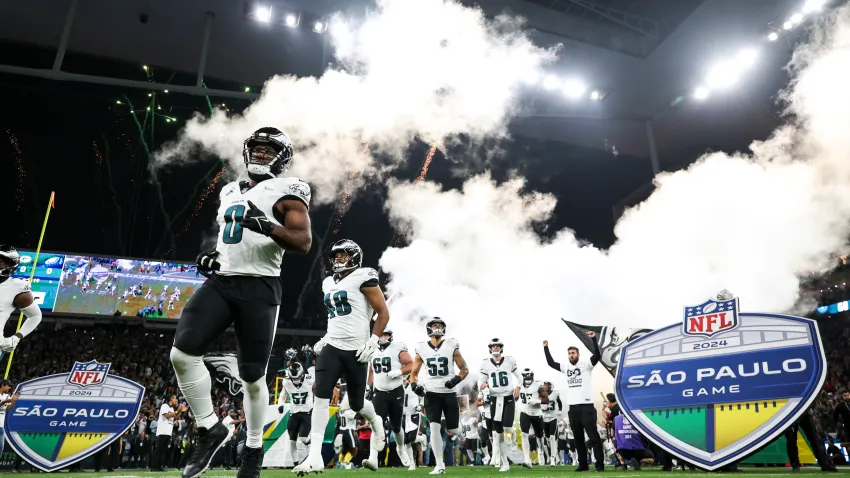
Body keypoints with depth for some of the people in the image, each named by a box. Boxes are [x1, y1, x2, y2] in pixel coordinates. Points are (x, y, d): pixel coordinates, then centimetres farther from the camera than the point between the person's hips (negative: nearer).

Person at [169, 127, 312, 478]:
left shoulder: (286, 192, -1)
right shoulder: (230, 191, 20)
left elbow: (304, 242, -12)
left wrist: (267, 226, -26)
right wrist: (212, 256, 12)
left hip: (259, 289, -5)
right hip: (220, 283, 6)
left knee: (252, 376, 2)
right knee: (183, 353, -12)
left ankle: (254, 449, 25)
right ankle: (210, 429, 8)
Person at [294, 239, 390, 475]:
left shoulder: (363, 278, -8)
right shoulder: (329, 283, 14)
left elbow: (383, 313, -8)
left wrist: (372, 342, -15)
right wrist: (326, 339, 16)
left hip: (356, 350, -5)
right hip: (332, 347, 5)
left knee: (356, 403, 7)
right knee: (321, 396, -11)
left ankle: (376, 423, 42)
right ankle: (315, 456, -8)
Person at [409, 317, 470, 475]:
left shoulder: (451, 346, -4)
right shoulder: (422, 348, 0)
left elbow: (464, 369, 2)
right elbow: (414, 373, 9)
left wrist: (456, 379, -18)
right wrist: (414, 385, -12)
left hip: (449, 393, 0)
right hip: (431, 393, 0)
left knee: (454, 431, 5)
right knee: (434, 427, -11)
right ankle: (440, 465, 0)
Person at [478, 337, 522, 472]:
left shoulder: (510, 360, 2)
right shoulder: (485, 363, 0)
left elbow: (518, 376, 13)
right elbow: (481, 380, 1)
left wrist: (518, 386, -4)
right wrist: (482, 385, -22)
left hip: (508, 398, -1)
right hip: (494, 399, 1)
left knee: (507, 429, -13)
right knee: (497, 432, 2)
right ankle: (505, 463, 12)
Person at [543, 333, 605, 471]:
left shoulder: (586, 364, -3)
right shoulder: (566, 367, 13)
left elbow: (597, 355, -18)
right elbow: (550, 363, 17)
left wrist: (593, 339, -29)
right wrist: (546, 347, 11)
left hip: (586, 406, -6)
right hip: (573, 408, 6)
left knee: (593, 436, -2)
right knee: (578, 438, 10)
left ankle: (600, 464, 3)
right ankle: (583, 464, 17)